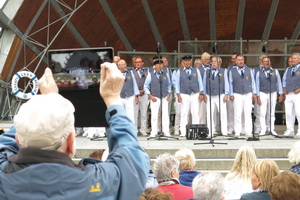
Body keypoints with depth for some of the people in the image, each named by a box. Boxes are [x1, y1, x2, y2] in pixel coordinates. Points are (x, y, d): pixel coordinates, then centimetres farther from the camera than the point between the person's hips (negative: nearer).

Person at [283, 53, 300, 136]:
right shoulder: (288, 69, 17)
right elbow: (284, 80, 23)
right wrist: (285, 90, 10)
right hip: (288, 94, 6)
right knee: (288, 113, 4)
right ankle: (289, 130, 11)